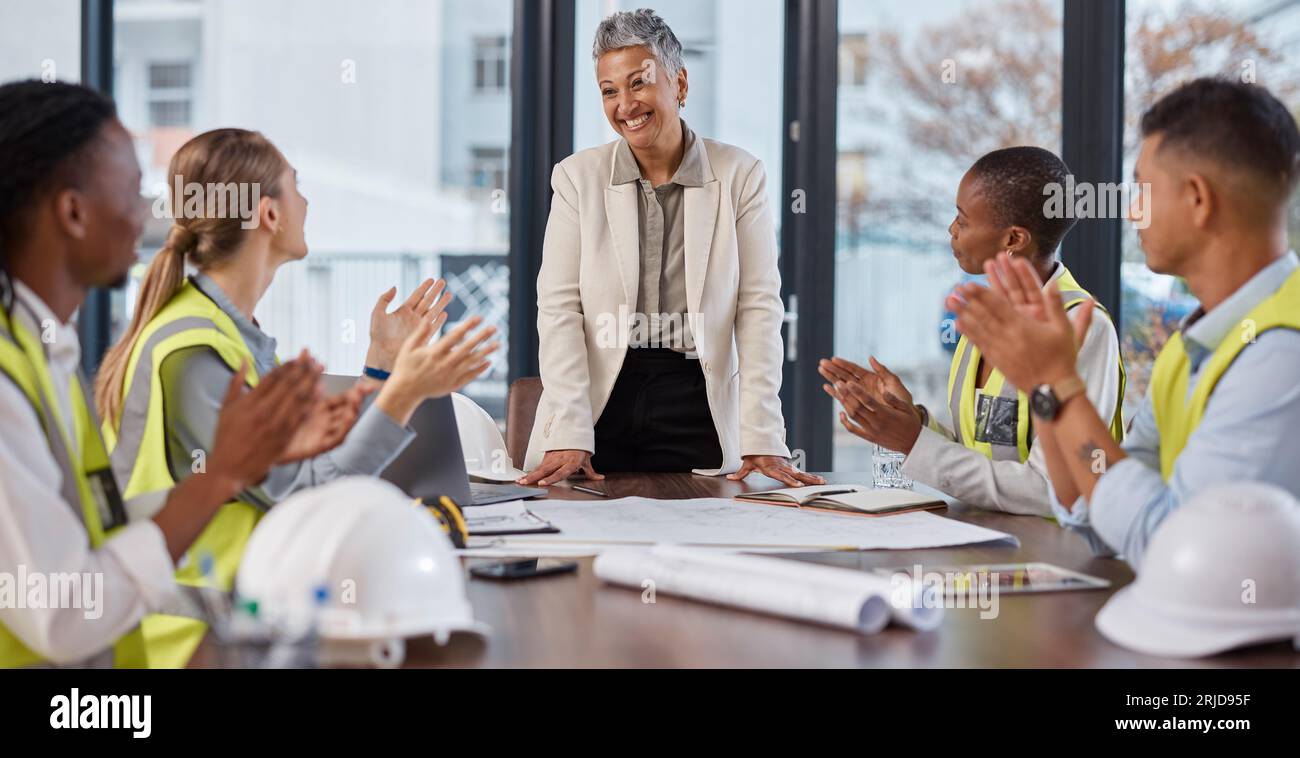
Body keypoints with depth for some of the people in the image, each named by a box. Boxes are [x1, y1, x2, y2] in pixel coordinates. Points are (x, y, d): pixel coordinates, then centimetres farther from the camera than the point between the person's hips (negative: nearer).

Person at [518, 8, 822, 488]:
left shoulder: (740, 175, 1)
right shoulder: (578, 177, 3)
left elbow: (759, 308, -3)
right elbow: (559, 308, -3)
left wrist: (763, 440, -13)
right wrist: (569, 437, -15)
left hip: (698, 409, 0)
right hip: (602, 403, 0)